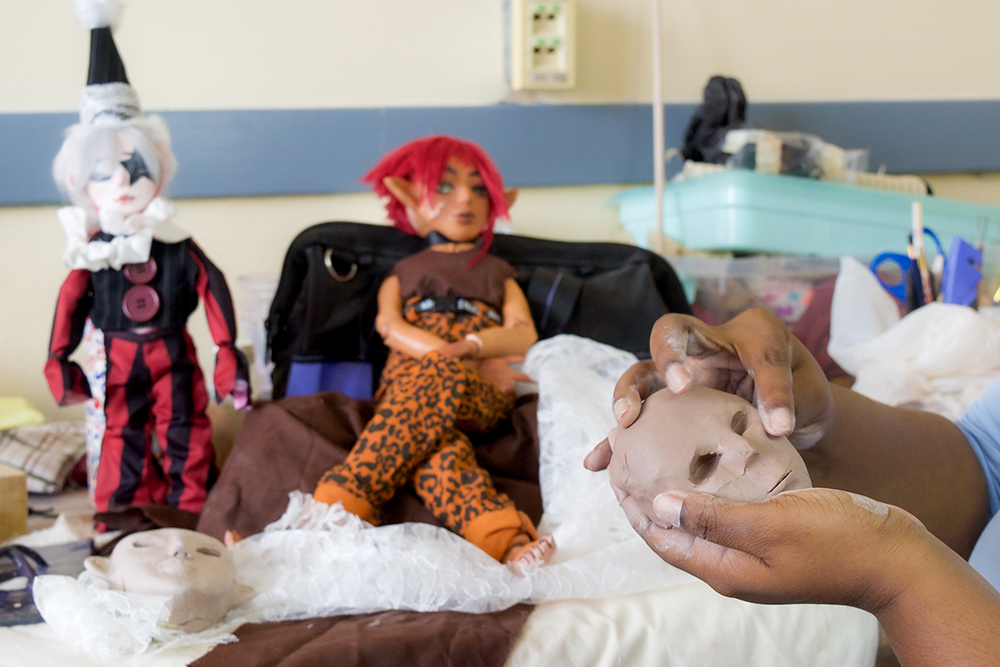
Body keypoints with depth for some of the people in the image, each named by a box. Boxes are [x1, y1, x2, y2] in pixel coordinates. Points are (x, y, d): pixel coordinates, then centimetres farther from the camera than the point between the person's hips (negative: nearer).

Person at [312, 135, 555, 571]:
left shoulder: (498, 274, 36)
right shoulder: (403, 274, 35)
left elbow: (525, 335, 13)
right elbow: (390, 326, 9)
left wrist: (468, 347, -12)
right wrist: (460, 359, -10)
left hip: (483, 394, -1)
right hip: (405, 383, 1)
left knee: (438, 377, -39)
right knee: (438, 451, -38)